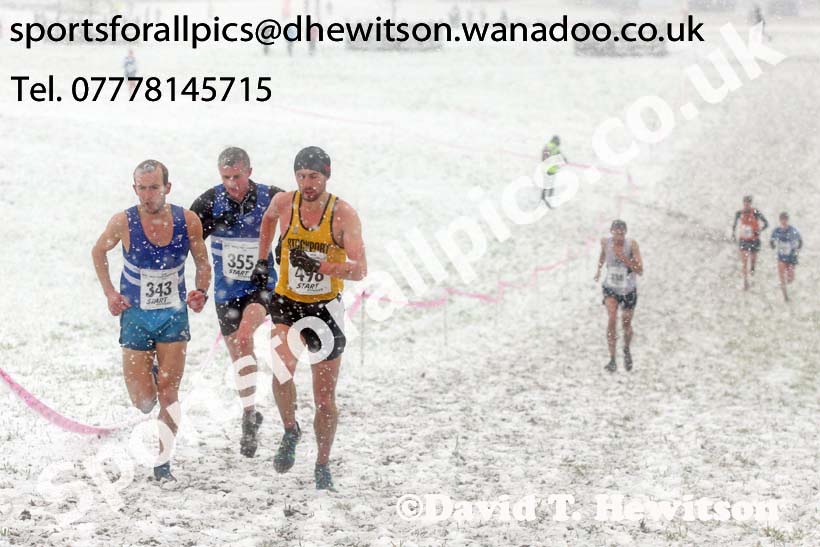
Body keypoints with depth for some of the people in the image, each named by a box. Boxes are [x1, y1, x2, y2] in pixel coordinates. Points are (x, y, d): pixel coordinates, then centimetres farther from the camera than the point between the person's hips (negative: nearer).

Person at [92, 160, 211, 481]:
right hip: (136, 315, 0)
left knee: (168, 395, -5)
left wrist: (201, 292, -12)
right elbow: (98, 252, 7)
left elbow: (203, 264, 6)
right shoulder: (123, 222, -14)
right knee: (143, 402, 0)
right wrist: (109, 293, -2)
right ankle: (145, 378, 36)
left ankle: (163, 460, 9)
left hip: (174, 315, 1)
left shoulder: (188, 221, -10)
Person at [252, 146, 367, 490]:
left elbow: (360, 270, -22)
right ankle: (290, 431, 1)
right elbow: (269, 217, 20)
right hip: (287, 303, 1)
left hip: (325, 307, -1)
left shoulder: (344, 214, -15)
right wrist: (262, 261, 17)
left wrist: (318, 266, -36)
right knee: (283, 368, -27)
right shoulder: (284, 203, -7)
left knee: (325, 397, 5)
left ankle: (322, 466, 24)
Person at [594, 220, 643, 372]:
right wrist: (599, 269, 11)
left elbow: (640, 271, -26)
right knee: (612, 318, -21)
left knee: (626, 324, 11)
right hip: (611, 287, 0)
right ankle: (612, 360, -15)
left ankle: (626, 350, 44)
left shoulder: (632, 244, -22)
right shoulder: (606, 242, -13)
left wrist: (624, 258, -36)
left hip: (629, 290, 0)